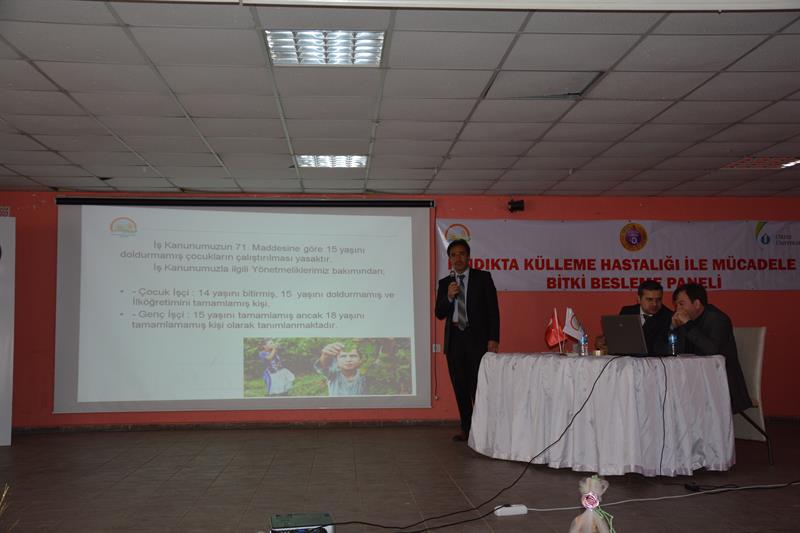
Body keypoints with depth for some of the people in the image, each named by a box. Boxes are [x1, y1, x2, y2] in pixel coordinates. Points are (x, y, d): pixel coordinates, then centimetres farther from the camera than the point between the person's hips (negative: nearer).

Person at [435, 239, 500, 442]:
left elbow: (493, 309, -1)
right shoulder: (444, 283, 11)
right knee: (460, 388, 8)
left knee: (478, 387, -9)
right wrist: (448, 297, -12)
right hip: (454, 339, 4)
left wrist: (493, 339, -9)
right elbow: (439, 314, 7)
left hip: (477, 339, -3)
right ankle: (466, 429, 17)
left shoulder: (483, 277, 3)